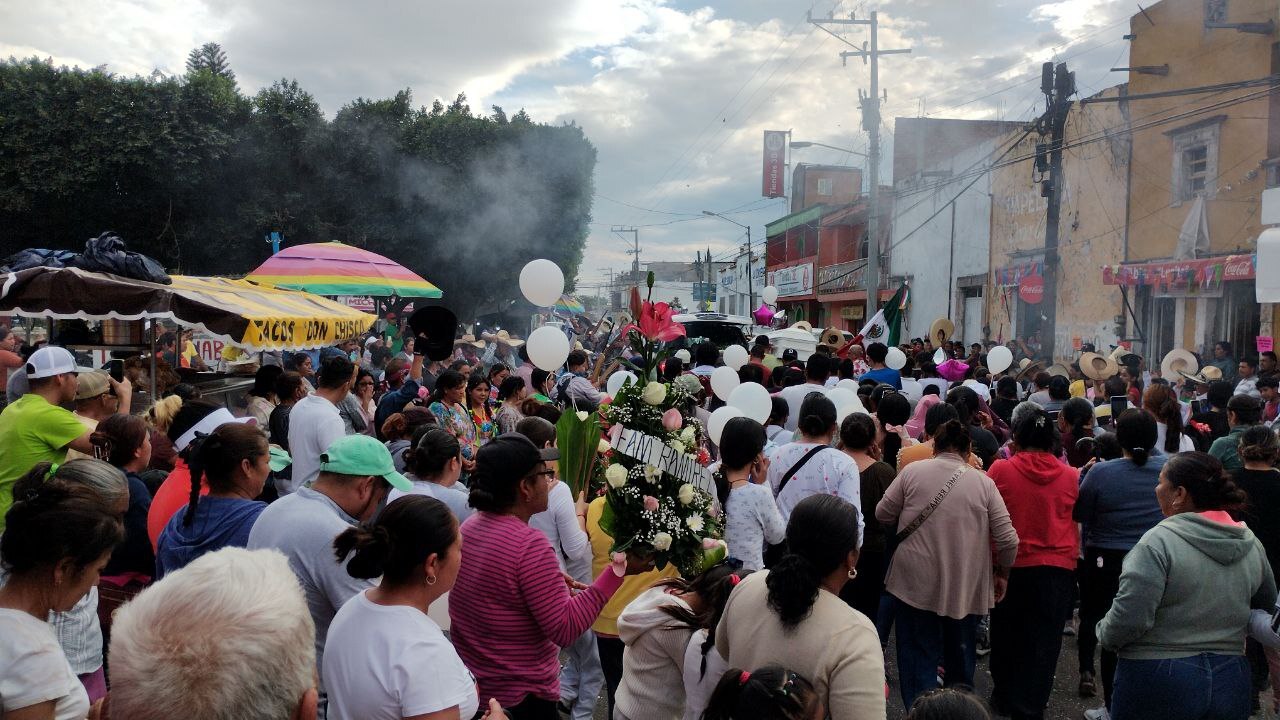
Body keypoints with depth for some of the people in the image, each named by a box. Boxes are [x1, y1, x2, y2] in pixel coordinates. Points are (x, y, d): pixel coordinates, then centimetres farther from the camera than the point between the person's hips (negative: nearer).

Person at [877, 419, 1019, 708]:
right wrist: (1001, 573, 14)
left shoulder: (912, 471, -4)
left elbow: (883, 514, 2)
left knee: (919, 660, 5)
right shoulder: (984, 482, -2)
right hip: (965, 587, 2)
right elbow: (1007, 539, -3)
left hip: (915, 584, -2)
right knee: (961, 659, 21)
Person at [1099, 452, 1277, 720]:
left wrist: (1104, 633, -4)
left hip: (1159, 683, -5)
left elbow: (1129, 619, -23)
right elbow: (1268, 606, 16)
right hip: (1231, 684, 6)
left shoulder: (1158, 542, -19)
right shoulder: (1253, 544, 2)